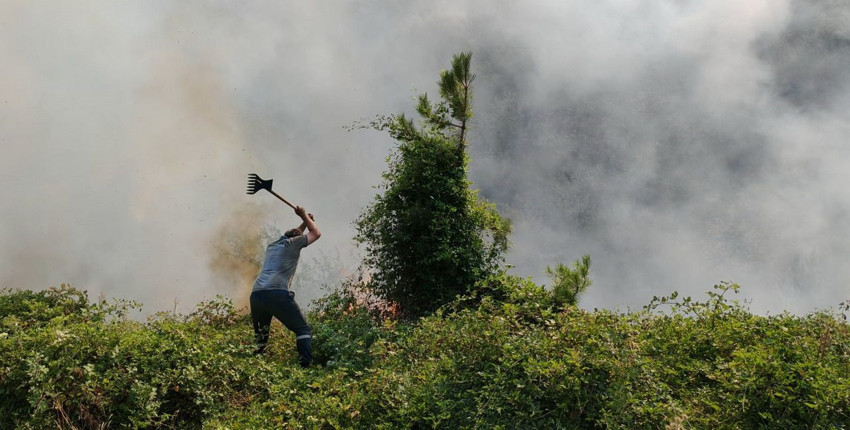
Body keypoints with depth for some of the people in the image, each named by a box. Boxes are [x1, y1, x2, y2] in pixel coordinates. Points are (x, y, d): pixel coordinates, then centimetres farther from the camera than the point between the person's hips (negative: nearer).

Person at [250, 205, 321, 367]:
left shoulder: (272, 246, 31)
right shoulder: (293, 243, 13)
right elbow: (316, 233, 26)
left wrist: (305, 221, 52)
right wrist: (304, 216, 36)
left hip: (256, 295, 6)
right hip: (278, 294, -6)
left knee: (260, 334, 24)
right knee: (303, 330, -1)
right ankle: (305, 365, -16)